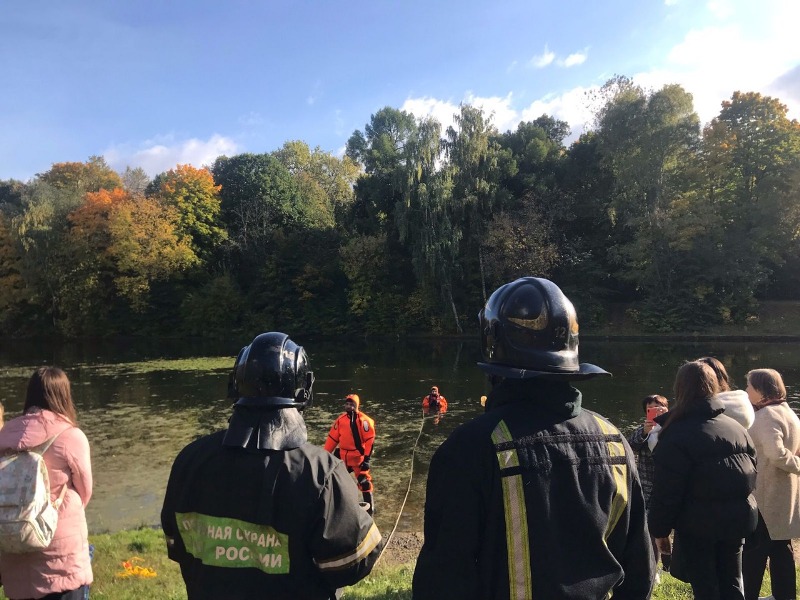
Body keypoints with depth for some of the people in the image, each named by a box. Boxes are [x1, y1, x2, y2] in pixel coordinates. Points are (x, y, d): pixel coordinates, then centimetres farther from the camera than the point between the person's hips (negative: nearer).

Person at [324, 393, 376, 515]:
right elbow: (332, 438, 7)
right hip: (343, 456, 6)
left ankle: (370, 508, 8)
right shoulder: (340, 419, 3)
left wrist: (367, 458, -17)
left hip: (358, 457, -6)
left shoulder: (363, 420, -15)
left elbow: (370, 440, -15)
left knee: (364, 482, -4)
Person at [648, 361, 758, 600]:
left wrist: (660, 529, -6)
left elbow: (666, 490, -16)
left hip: (699, 523, -6)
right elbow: (752, 472, 15)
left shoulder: (677, 434, -16)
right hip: (736, 518, 6)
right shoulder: (736, 427, 6)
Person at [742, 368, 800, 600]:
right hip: (781, 495, 9)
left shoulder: (767, 415, -21)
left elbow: (776, 454, -33)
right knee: (780, 547, 17)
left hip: (764, 496, -9)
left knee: (754, 549, 2)